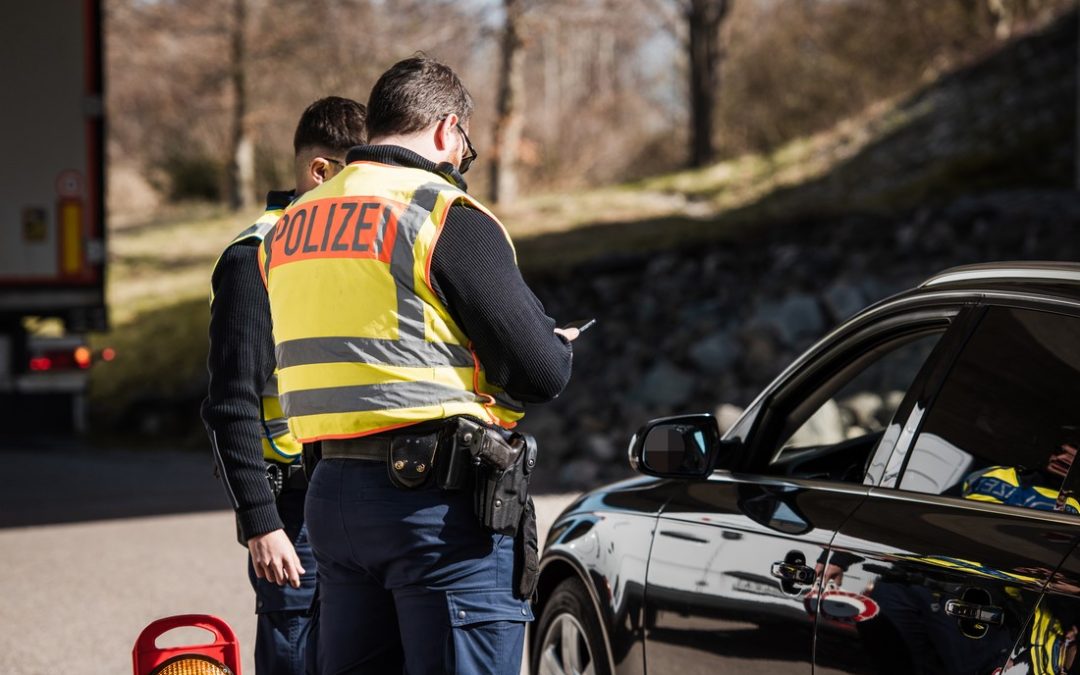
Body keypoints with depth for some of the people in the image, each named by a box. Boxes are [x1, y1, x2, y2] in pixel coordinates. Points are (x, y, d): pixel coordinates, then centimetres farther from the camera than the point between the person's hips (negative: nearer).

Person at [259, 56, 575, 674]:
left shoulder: (291, 225, 14)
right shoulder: (447, 215, -9)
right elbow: (541, 373, -10)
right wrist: (561, 346, 11)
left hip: (332, 495, 7)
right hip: (438, 500, -7)